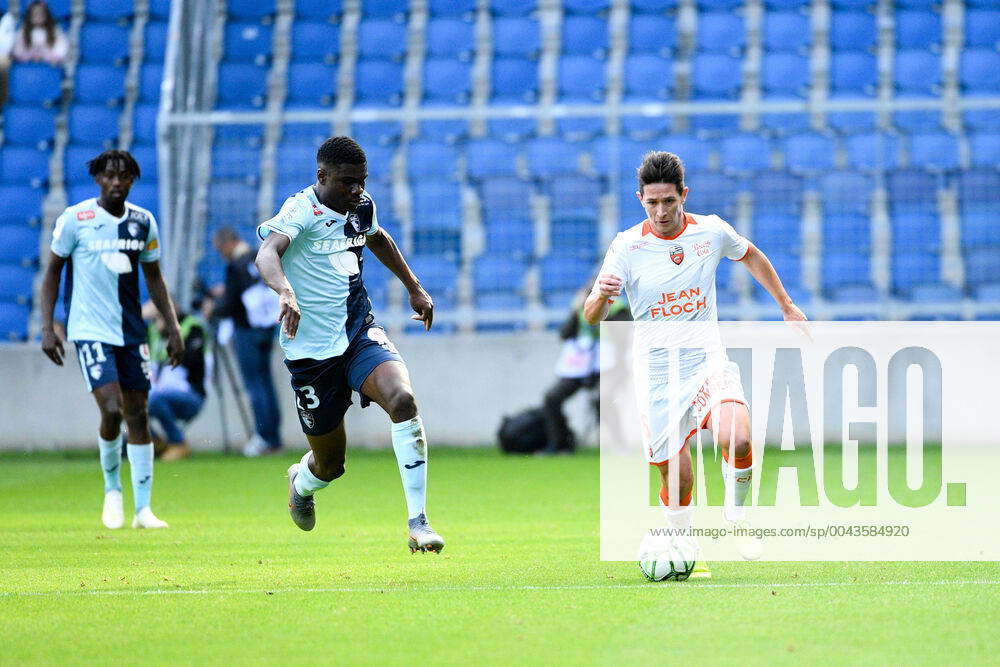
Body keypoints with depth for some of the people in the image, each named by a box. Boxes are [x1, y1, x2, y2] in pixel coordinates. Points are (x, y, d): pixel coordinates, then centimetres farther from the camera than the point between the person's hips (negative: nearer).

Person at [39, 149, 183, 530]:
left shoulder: (143, 222, 6)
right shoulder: (74, 219, -6)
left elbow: (154, 278, 15)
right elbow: (52, 271, 1)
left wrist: (173, 328, 10)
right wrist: (47, 327, -6)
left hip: (132, 332, 4)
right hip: (90, 330, -4)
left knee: (138, 416, 4)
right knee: (112, 410, -17)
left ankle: (143, 509, 9)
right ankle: (112, 488, 8)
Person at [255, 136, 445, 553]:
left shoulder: (362, 207, 6)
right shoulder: (302, 211, -15)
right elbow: (267, 254, -35)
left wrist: (414, 289, 33)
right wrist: (285, 292, -55)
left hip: (361, 334, 4)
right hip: (311, 349, -4)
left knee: (402, 399, -26)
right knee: (330, 464, 5)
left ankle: (418, 523, -22)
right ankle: (301, 483, 46)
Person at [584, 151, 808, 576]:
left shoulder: (712, 231, -2)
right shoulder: (626, 247, -9)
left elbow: (750, 255, 21)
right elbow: (592, 318, -12)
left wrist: (787, 306, 25)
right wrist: (602, 295, -35)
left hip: (708, 361, 1)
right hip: (657, 373, -1)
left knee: (737, 438, -26)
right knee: (677, 478, -3)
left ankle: (736, 511, 1)